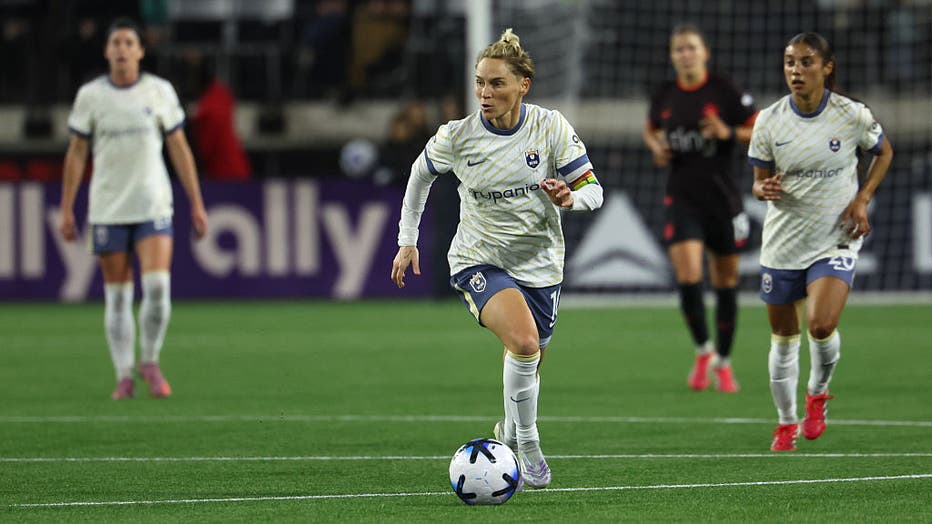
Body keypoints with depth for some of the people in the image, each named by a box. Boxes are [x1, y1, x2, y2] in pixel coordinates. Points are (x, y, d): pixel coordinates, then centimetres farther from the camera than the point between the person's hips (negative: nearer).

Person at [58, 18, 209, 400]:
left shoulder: (160, 91, 1)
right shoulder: (90, 95, 2)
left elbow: (179, 149, 6)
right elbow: (77, 153, 7)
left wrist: (196, 204, 3)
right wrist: (66, 210, 3)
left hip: (153, 207, 0)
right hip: (107, 208, 1)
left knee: (157, 286, -14)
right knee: (117, 296, 2)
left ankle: (150, 363, 6)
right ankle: (124, 376, 10)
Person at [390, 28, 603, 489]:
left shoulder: (551, 127, -11)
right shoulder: (457, 136, -11)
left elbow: (593, 190, -6)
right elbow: (420, 175, 9)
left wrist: (569, 197, -28)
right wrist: (407, 240, 11)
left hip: (539, 264, 2)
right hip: (478, 261, -2)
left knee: (528, 365, 12)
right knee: (523, 342, -28)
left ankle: (508, 434, 43)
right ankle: (528, 444, -12)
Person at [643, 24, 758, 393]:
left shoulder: (725, 92, -6)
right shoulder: (664, 97, 4)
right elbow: (651, 130, 23)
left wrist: (729, 133, -19)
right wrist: (657, 148, 2)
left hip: (721, 195, -1)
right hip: (681, 197, 1)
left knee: (725, 280, 7)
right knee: (687, 276, -16)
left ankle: (723, 362, 23)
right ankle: (702, 349, 7)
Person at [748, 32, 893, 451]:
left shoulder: (853, 115, -9)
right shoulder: (769, 121, -5)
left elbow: (884, 152, 10)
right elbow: (760, 182, 4)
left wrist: (862, 199, -4)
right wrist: (765, 190, -21)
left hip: (835, 240, -2)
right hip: (783, 241, 2)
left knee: (821, 325, -21)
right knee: (783, 337, 8)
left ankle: (818, 392, 10)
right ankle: (786, 423, 28)